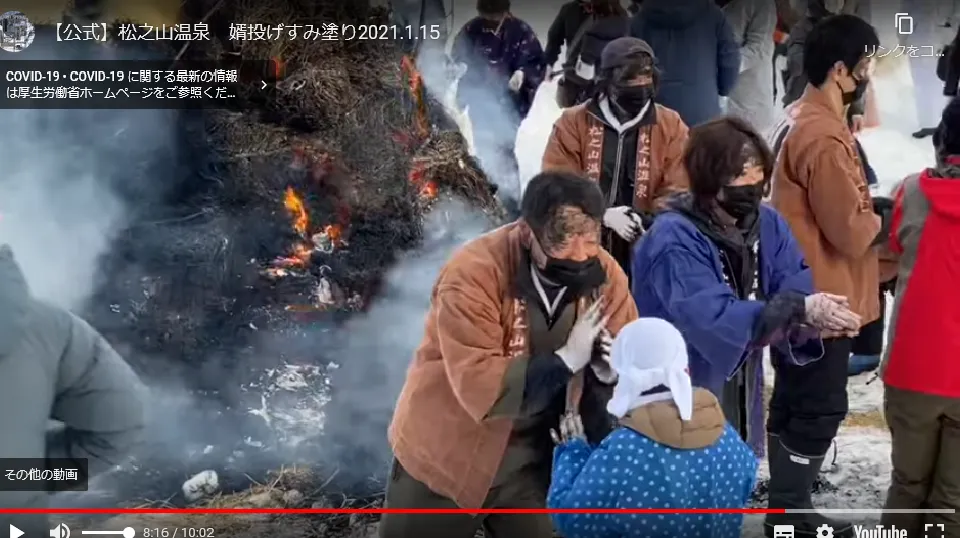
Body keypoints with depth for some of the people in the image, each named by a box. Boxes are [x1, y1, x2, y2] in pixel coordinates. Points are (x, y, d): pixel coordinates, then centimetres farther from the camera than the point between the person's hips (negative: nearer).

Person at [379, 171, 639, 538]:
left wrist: (609, 370, -26)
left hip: (529, 461, 4)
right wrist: (566, 359, -33)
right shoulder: (473, 274, -27)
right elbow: (480, 388, -32)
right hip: (446, 454, -3)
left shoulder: (605, 275, -11)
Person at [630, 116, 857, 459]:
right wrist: (798, 309, -39)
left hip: (738, 398, 7)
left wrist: (814, 311, -32)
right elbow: (711, 316, -33)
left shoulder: (767, 223, 1)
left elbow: (798, 283, -9)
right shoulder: (674, 239, -23)